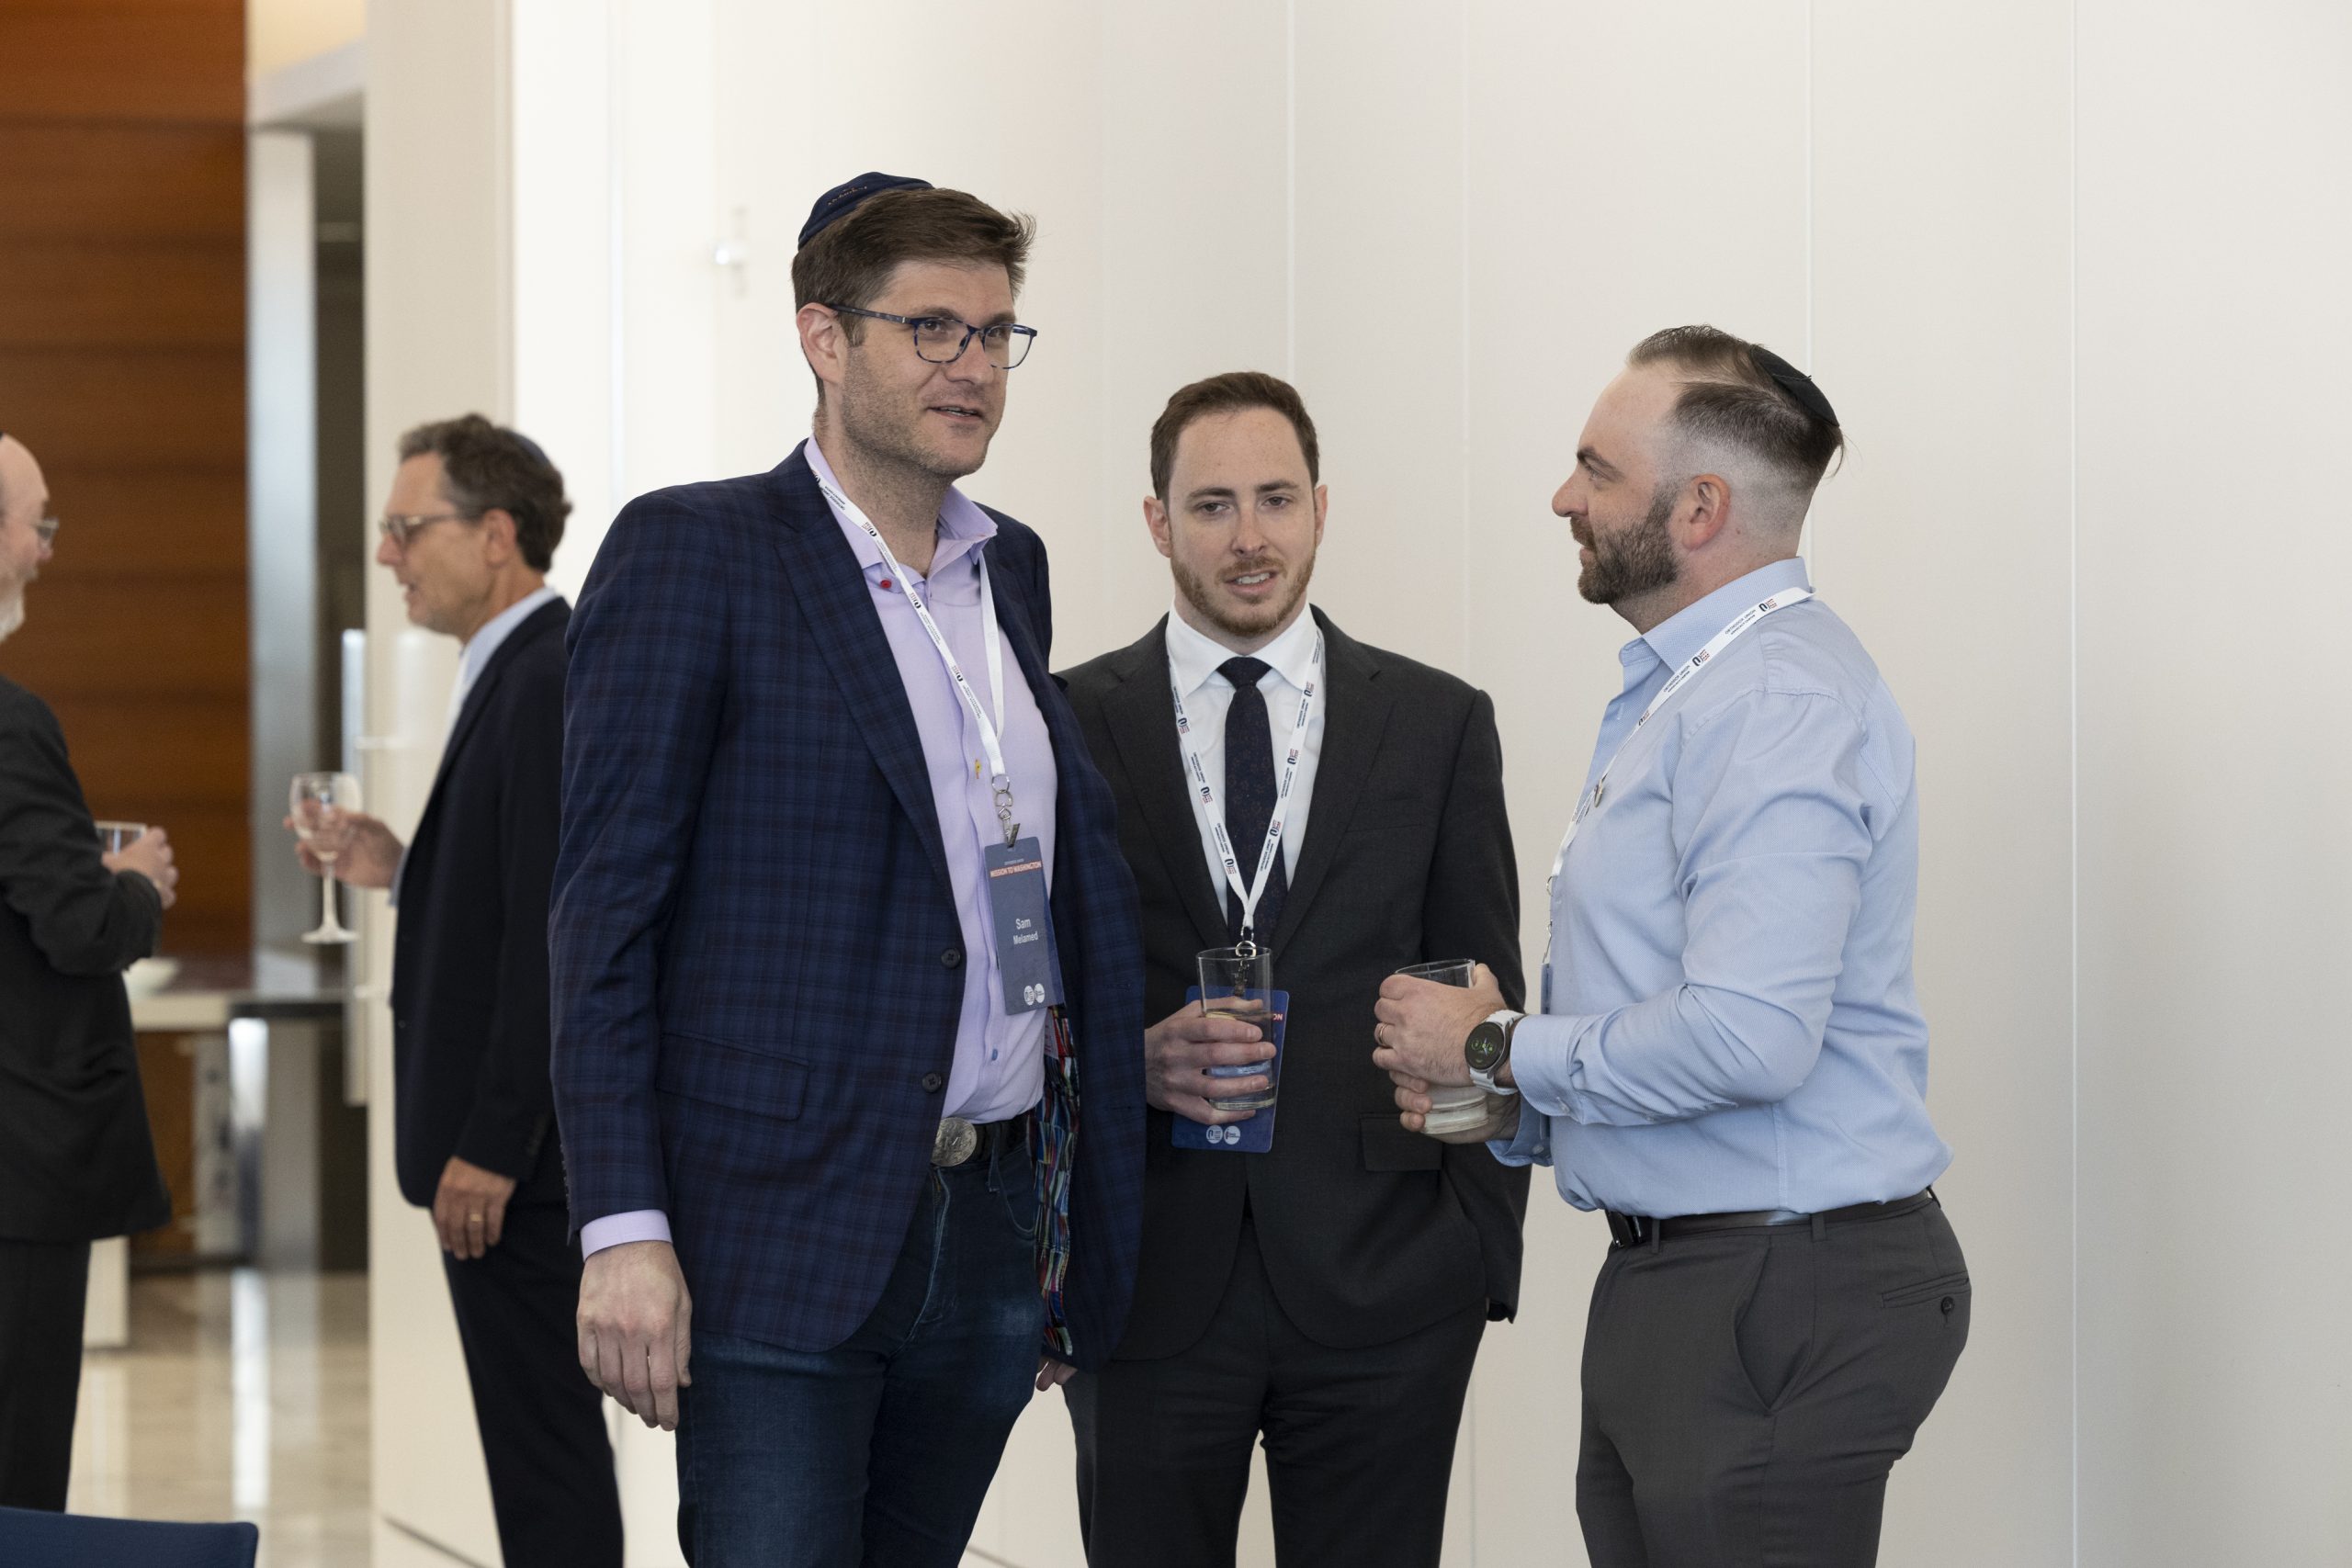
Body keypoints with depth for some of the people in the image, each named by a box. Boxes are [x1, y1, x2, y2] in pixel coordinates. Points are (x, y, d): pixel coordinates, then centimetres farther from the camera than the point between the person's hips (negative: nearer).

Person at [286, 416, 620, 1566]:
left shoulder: (553, 682, -16)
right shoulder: (515, 673, 17)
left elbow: (555, 930, -22)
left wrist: (491, 1147, -22)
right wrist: (402, 872, 9)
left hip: (520, 1153, -10)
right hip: (502, 1139, 10)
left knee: (545, 1451, -7)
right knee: (544, 1444, 13)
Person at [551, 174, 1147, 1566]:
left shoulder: (1012, 569, 16)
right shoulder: (693, 551, -4)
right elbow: (606, 908, -8)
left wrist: (1071, 1231, 15)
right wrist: (624, 1228, -16)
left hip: (996, 1229, 6)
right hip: (786, 1229, -6)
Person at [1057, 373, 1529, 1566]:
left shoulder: (1439, 725, 7)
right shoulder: (1069, 727, 5)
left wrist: (1484, 1254, 1)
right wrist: (1133, 1058, -15)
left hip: (1379, 1285, 0)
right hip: (1149, 1280, 0)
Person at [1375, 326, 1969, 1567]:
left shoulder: (1781, 698, -16)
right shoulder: (1681, 690, 19)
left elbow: (1746, 1038, -26)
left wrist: (1498, 1050, -13)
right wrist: (1509, 1111, 8)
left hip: (1785, 1302, -10)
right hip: (1670, 1280, 10)